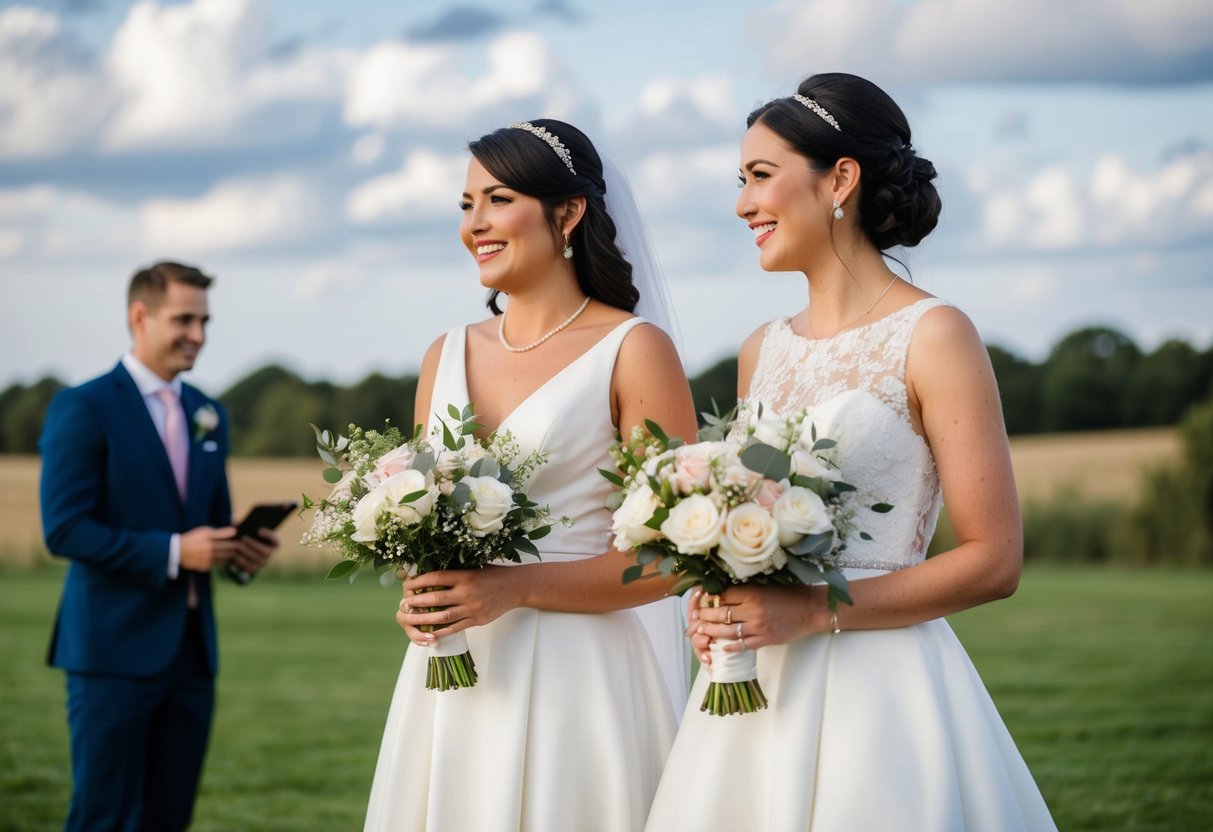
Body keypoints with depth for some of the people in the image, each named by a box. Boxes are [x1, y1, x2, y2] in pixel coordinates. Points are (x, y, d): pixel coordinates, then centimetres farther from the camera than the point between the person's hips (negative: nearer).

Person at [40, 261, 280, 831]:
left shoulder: (207, 415, 15)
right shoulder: (83, 409, -7)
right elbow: (65, 529, -14)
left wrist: (241, 548, 0)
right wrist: (171, 552, -20)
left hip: (191, 651, 7)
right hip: (115, 650, -7)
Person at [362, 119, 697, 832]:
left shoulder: (633, 351, -5)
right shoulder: (448, 357, 12)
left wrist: (512, 590, -18)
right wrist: (418, 595, -2)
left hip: (579, 671, -5)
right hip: (453, 677, 5)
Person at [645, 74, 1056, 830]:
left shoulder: (932, 337, -7)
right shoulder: (764, 350, 12)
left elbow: (995, 561, -11)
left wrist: (814, 613, -17)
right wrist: (718, 611, 0)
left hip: (877, 686, -6)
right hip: (755, 687, 6)